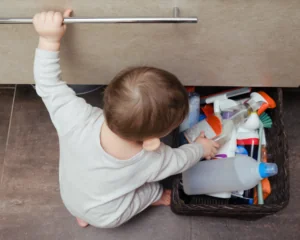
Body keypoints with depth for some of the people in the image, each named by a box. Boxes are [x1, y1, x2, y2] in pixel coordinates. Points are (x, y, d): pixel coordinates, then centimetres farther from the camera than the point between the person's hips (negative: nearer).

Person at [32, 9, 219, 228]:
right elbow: (180, 160, -14)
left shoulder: (77, 118, -42)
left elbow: (48, 83, -26)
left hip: (70, 198, 2)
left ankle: (83, 214, 39)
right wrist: (201, 148, 5)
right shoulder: (152, 160, -38)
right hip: (106, 217, -1)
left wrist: (50, 39, -27)